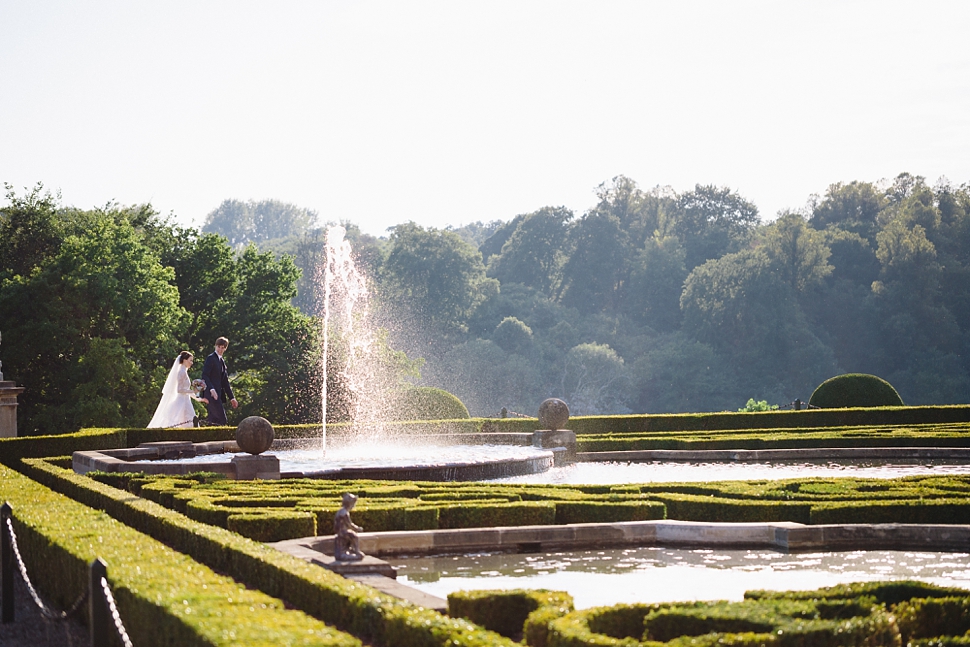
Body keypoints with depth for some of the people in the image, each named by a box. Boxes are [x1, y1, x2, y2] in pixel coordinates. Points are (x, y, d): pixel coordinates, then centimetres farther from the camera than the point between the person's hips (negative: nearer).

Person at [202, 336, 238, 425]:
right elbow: (204, 376, -15)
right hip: (212, 394, -8)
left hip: (219, 394, 8)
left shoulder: (222, 361, 22)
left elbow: (225, 381, 24)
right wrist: (211, 389, -28)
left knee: (213, 421, 4)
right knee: (222, 420, -16)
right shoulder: (211, 358, -4)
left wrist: (232, 398, 22)